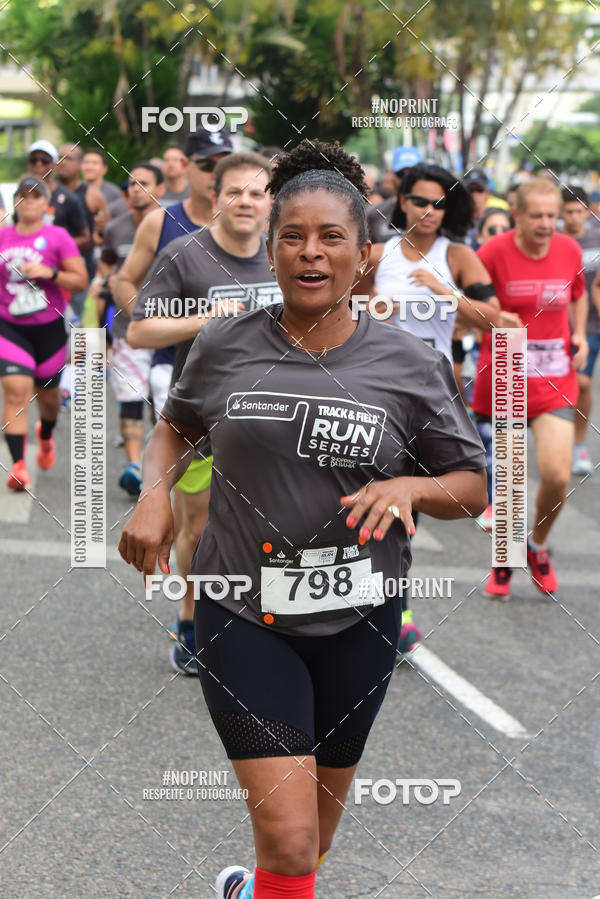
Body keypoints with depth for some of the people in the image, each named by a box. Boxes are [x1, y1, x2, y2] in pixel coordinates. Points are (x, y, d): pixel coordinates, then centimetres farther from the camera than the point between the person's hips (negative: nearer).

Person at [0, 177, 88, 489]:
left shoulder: (58, 238, -5)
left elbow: (80, 280, -6)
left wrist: (49, 273, -19)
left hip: (49, 328, 0)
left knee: (47, 392, 16)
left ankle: (46, 435, 51)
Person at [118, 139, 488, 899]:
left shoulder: (409, 367, -6)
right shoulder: (224, 345, -4)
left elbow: (473, 485, 2)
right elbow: (176, 427, 15)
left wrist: (408, 488, -18)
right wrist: (154, 492, -5)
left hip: (356, 618, 2)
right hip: (244, 614, -2)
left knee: (321, 814, 21)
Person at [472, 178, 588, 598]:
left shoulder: (570, 250, 1)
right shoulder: (494, 252, -12)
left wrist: (580, 335, 6)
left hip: (554, 382, 2)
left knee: (558, 476, -12)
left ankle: (538, 546, 18)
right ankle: (504, 557, 31)